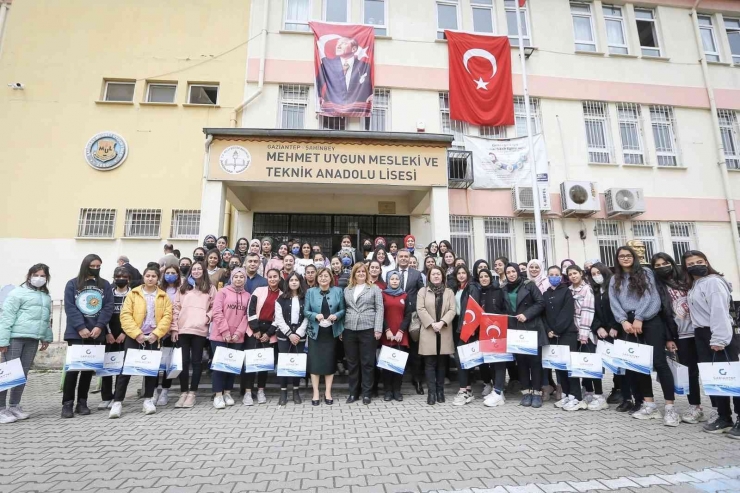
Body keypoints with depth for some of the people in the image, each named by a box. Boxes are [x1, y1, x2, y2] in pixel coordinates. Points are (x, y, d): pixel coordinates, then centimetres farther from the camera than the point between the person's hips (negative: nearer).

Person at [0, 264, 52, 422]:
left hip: (33, 340, 6)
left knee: (23, 373, 11)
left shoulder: (46, 296, 15)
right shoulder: (18, 293, -5)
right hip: (15, 338, -6)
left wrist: (46, 337, 16)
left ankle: (14, 406, 21)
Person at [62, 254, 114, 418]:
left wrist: (99, 326, -13)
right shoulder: (72, 284, 3)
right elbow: (70, 308, -5)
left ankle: (82, 402, 15)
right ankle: (67, 403, 7)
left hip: (96, 333, 2)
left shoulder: (105, 285, 7)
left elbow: (108, 307, 0)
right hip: (76, 332, -2)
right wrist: (81, 327, -15)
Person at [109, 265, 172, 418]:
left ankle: (148, 400, 17)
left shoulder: (163, 296, 7)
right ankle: (117, 402, 6)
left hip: (153, 337, 1)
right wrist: (137, 333, -15)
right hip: (134, 336, -1)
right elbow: (125, 315, -5)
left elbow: (167, 316, -1)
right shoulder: (133, 294, 4)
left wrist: (156, 333, -13)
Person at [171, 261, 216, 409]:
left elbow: (214, 307, 9)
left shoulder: (210, 288, 9)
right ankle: (184, 392, 15)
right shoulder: (183, 288, 13)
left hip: (200, 330, -2)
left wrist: (207, 317, -9)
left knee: (196, 361, 3)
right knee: (184, 361, 5)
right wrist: (174, 328, 2)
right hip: (183, 329, 2)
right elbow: (176, 308, 8)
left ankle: (192, 393, 11)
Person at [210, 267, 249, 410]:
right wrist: (225, 331, -13)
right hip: (220, 335, -2)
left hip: (237, 337, 3)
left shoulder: (247, 296, 7)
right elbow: (217, 312, -7)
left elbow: (246, 316, 3)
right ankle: (218, 395, 9)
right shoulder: (223, 292, 1)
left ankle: (227, 393, 21)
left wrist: (238, 333, -7)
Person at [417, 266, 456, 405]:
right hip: (428, 331, -2)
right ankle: (431, 392, 3)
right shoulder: (423, 291, 5)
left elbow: (452, 310, 0)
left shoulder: (449, 292, 10)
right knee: (430, 363, -1)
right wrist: (431, 323, -15)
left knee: (442, 363, 8)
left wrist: (442, 322, -15)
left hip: (444, 332, 2)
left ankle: (440, 390, 18)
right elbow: (420, 309, -4)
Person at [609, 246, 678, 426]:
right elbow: (614, 303, 4)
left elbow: (650, 297, -6)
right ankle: (649, 405, 13)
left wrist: (639, 318, -13)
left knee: (659, 361, -8)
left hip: (650, 321, -4)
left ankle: (670, 407, -3)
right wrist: (624, 321, -10)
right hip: (629, 324, 4)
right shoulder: (614, 280, 14)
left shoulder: (645, 273, 5)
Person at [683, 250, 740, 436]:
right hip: (701, 335, 8)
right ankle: (724, 417, 18)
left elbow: (720, 312, -18)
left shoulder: (713, 282, -10)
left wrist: (718, 339, -21)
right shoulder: (693, 285, 15)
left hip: (719, 336, -8)